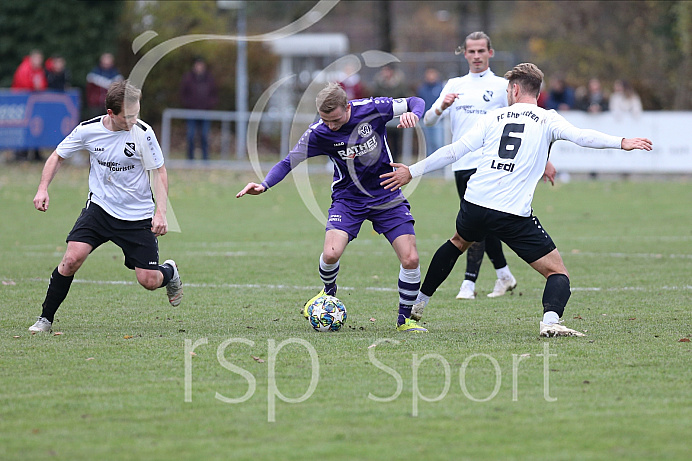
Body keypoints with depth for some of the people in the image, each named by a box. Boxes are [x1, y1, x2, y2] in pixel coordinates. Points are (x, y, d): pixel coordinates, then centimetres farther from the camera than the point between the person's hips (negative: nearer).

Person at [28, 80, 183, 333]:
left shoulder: (143, 133, -17)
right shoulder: (88, 130, -11)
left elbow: (159, 172, -6)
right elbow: (58, 156, 6)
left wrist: (161, 212, -16)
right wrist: (43, 189, -7)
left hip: (137, 216, -1)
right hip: (99, 208, 1)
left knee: (149, 281, -3)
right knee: (72, 259, -19)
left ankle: (170, 271, 35)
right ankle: (45, 319, -4)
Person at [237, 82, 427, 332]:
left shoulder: (371, 109, -17)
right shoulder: (318, 133, -17)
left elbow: (416, 102, -6)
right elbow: (289, 162, -10)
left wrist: (412, 114, -30)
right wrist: (264, 185, -27)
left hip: (387, 197, 0)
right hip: (348, 198, 0)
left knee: (410, 259, -10)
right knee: (331, 253, -22)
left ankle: (405, 319, 13)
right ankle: (329, 292, 14)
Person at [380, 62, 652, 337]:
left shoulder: (494, 118, 11)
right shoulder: (547, 120, 3)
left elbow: (455, 151, 10)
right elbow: (581, 136, -14)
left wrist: (413, 171, 17)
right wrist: (622, 143, -15)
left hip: (474, 204, 4)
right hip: (514, 216, -4)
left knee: (459, 242, 37)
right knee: (557, 272, 0)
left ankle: (419, 302, 45)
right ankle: (550, 319, -30)